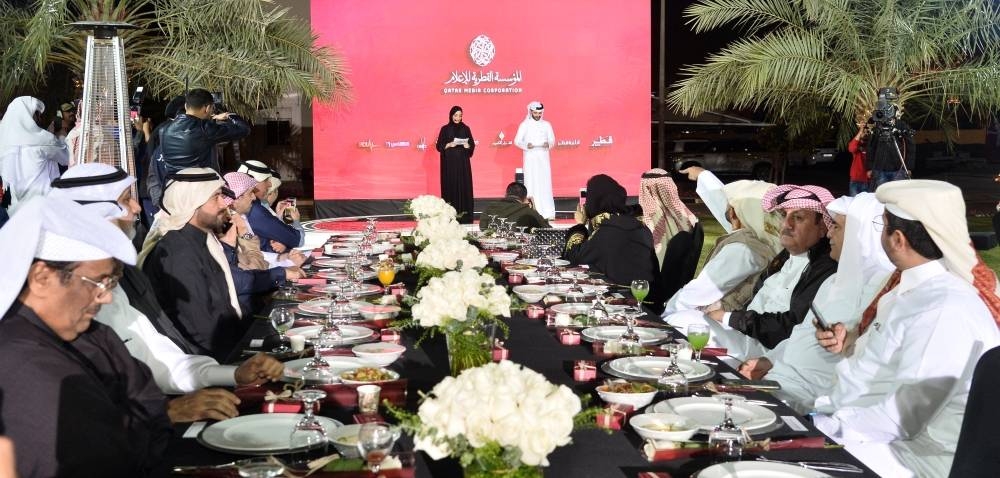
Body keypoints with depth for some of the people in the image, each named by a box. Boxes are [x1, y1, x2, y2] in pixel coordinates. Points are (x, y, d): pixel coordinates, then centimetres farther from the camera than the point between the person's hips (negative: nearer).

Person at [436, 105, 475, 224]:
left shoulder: (466, 129, 7)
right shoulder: (445, 129, 3)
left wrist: (467, 146, -14)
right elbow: (439, 146, 1)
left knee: (464, 186, -3)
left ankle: (464, 212, -1)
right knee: (450, 185, -4)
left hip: (463, 163, 1)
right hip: (449, 163, -1)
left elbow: (472, 145, 7)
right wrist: (449, 145, -16)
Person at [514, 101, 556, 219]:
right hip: (530, 157, -2)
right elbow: (517, 141, 1)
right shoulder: (524, 125, 3)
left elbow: (552, 140, 8)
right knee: (531, 183, -5)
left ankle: (547, 213, -4)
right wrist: (526, 145, -18)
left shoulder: (546, 125, 8)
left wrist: (549, 144, -15)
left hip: (543, 157, 2)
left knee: (545, 183, -3)